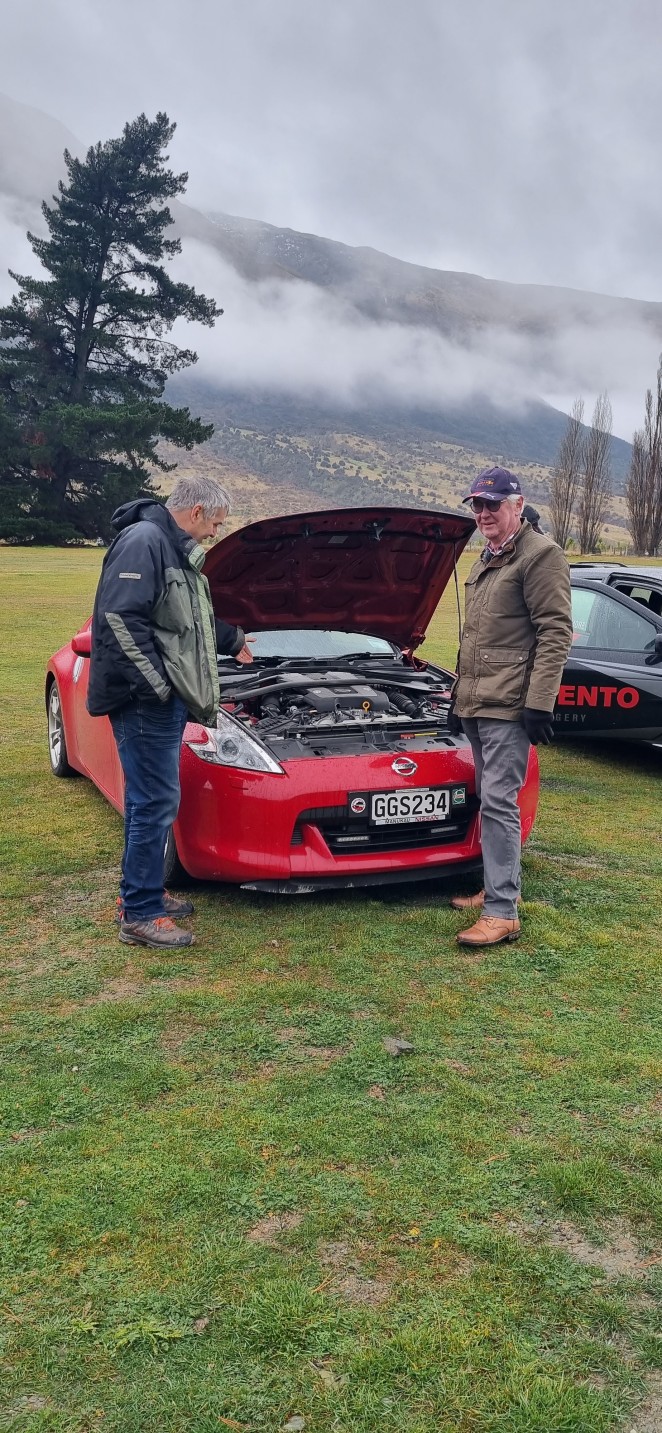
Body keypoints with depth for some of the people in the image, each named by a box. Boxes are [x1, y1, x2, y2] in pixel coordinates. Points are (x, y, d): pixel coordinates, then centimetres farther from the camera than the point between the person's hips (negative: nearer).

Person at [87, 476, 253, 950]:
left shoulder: (177, 551, 19)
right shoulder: (143, 542, -14)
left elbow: (193, 619, 33)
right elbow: (120, 618, -23)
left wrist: (234, 640, 45)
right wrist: (154, 683, -23)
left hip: (166, 698, 11)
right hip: (146, 700, -11)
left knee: (151, 801, 16)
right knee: (155, 802, -7)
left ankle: (141, 893, 28)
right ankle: (140, 915, 2)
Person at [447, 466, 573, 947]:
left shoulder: (540, 555, -9)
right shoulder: (487, 560, 19)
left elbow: (556, 632, -15)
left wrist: (539, 702, -20)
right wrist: (459, 694, 23)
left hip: (510, 706, -9)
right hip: (477, 704, 9)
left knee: (499, 801, -10)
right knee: (491, 799, 14)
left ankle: (502, 913, -6)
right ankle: (501, 887, 26)